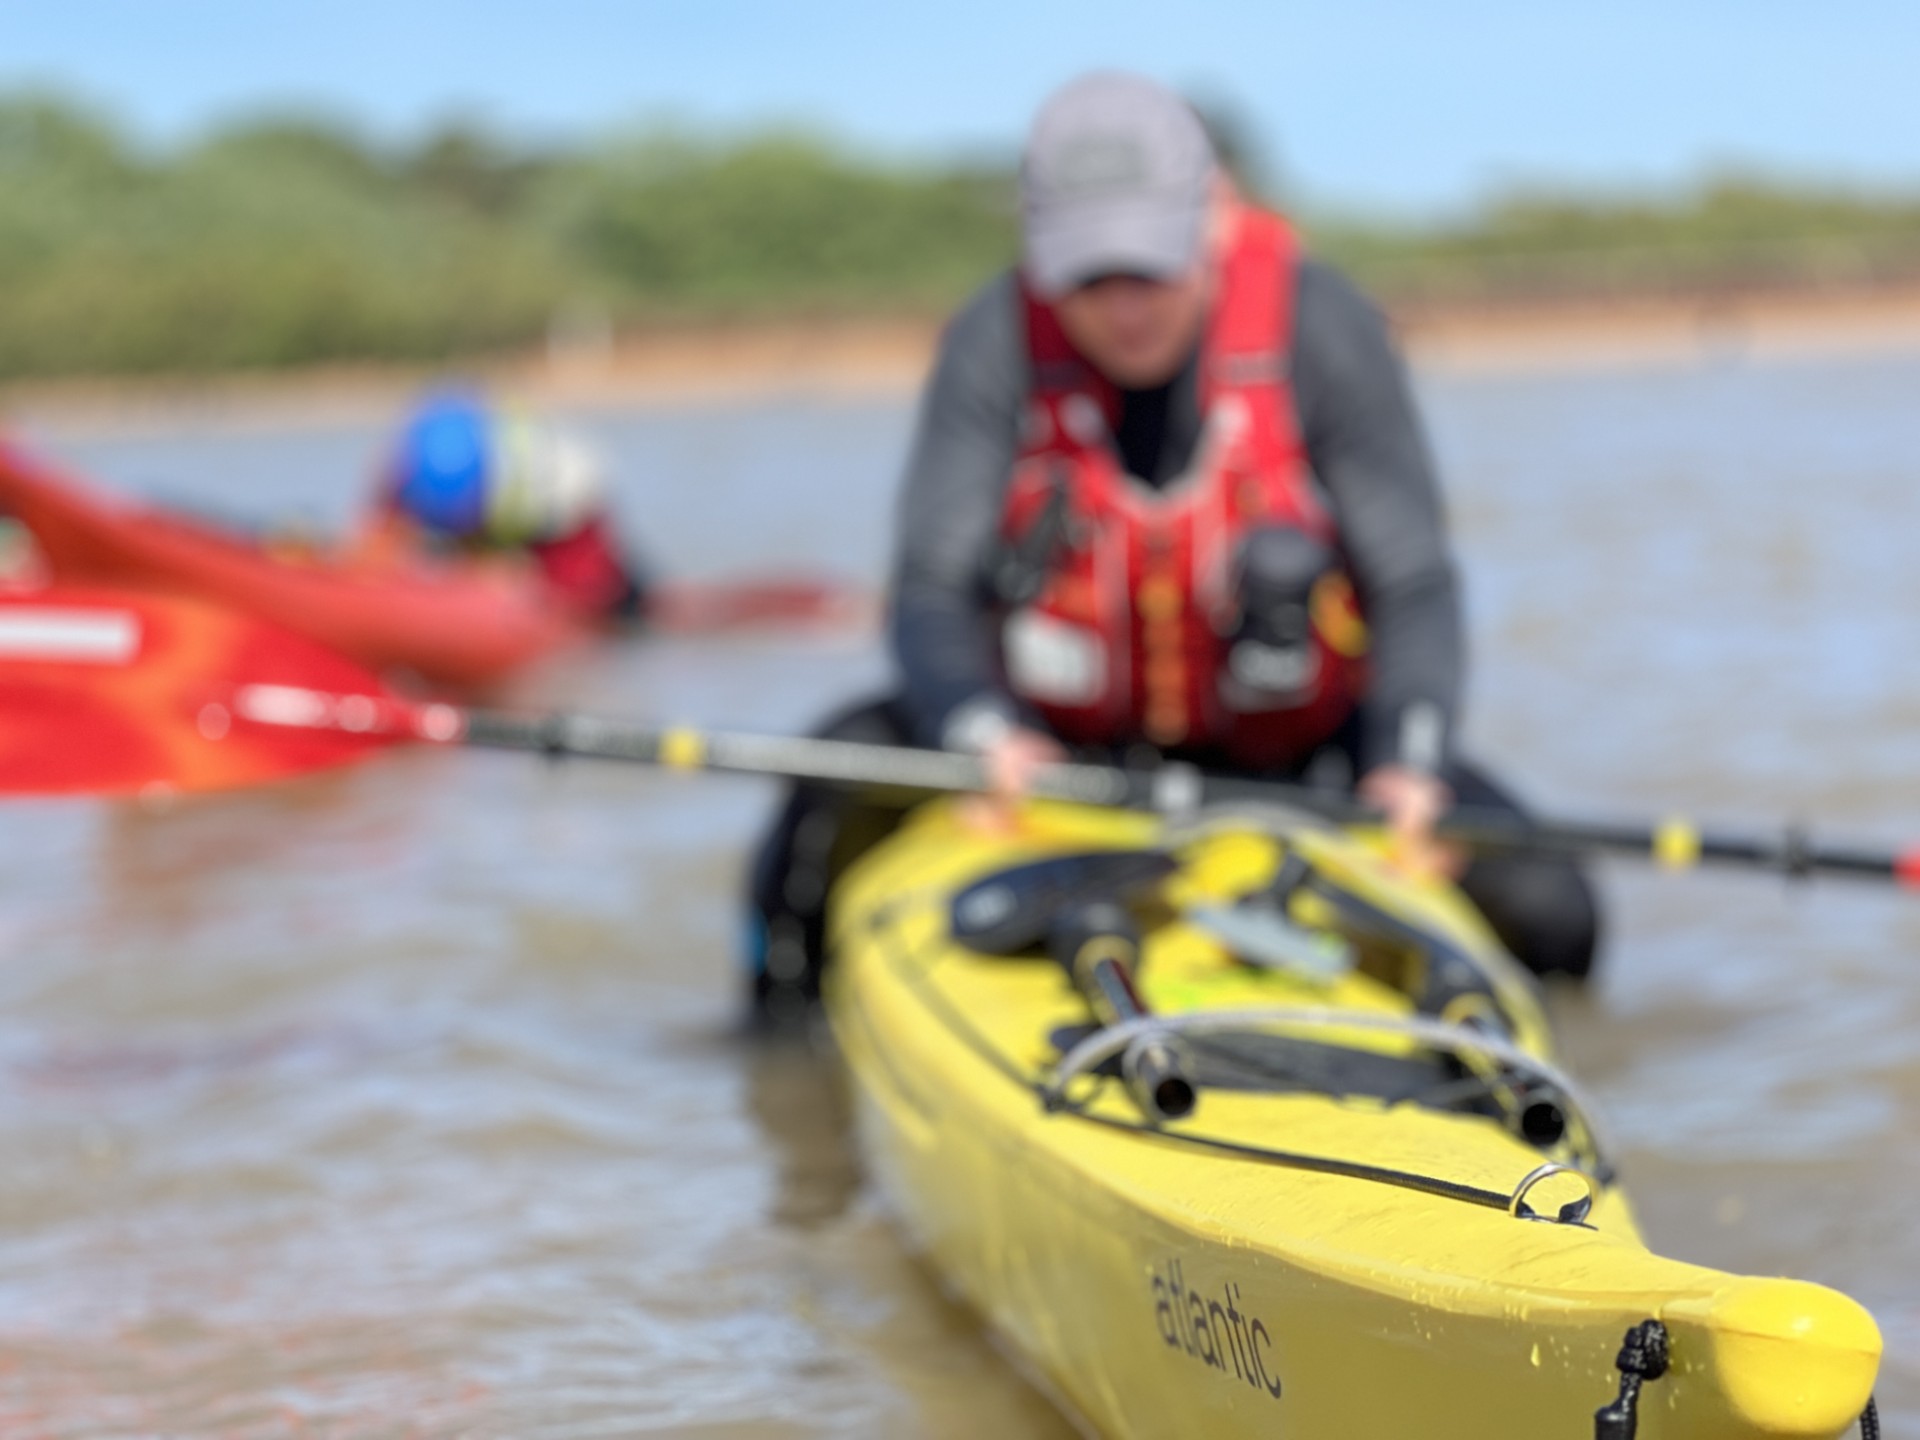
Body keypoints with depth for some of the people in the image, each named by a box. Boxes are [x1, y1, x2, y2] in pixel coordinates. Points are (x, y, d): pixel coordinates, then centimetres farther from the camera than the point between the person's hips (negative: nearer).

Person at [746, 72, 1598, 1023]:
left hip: (1295, 755, 0)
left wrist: (1408, 760, -35)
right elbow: (930, 593, -18)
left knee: (1544, 911, -19)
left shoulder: (1319, 327, -15)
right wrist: (985, 734, -40)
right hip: (1053, 743, 0)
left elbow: (1415, 586, -16)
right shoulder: (996, 345, -14)